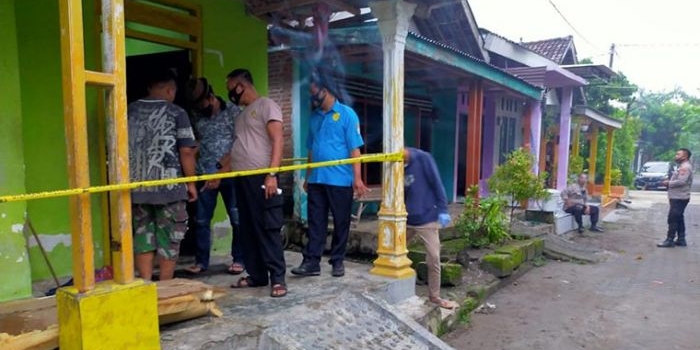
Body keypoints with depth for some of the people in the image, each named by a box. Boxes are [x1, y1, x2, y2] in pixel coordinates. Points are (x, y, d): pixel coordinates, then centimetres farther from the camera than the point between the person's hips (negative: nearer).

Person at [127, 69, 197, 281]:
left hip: (137, 186, 4)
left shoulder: (130, 111, 9)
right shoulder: (176, 113, -5)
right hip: (169, 186, -4)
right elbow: (186, 151, -9)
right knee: (169, 238, 7)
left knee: (142, 235, 13)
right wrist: (191, 182, 0)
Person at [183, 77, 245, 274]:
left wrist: (221, 172, -17)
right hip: (204, 175, 4)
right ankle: (201, 261, 18)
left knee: (237, 219, 3)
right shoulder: (196, 115, 9)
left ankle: (239, 259, 16)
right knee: (201, 220, 6)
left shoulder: (233, 112, -6)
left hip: (229, 174, -4)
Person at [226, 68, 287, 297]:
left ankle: (278, 278, -2)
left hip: (261, 178, -8)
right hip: (242, 178, 9)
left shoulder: (267, 106, -3)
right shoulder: (242, 114, 22)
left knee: (268, 229, -7)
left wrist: (272, 174, -22)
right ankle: (256, 275, 19)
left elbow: (278, 142, -13)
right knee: (248, 230, 10)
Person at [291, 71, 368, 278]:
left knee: (341, 222, 7)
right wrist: (307, 177, 16)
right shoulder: (314, 117, 13)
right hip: (316, 180, 5)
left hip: (340, 180, -5)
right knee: (315, 222, 7)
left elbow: (354, 149, -8)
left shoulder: (346, 114, -4)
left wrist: (357, 178, -14)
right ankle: (311, 261, 13)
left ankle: (337, 261, 18)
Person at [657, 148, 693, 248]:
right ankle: (681, 239, 19)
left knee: (673, 219, -9)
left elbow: (681, 181, -27)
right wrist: (670, 182, 8)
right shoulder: (682, 167, 18)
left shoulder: (685, 167, -16)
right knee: (678, 218, 14)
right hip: (678, 197, 11)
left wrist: (668, 183, -14)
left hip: (679, 198, -11)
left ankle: (669, 240, -7)